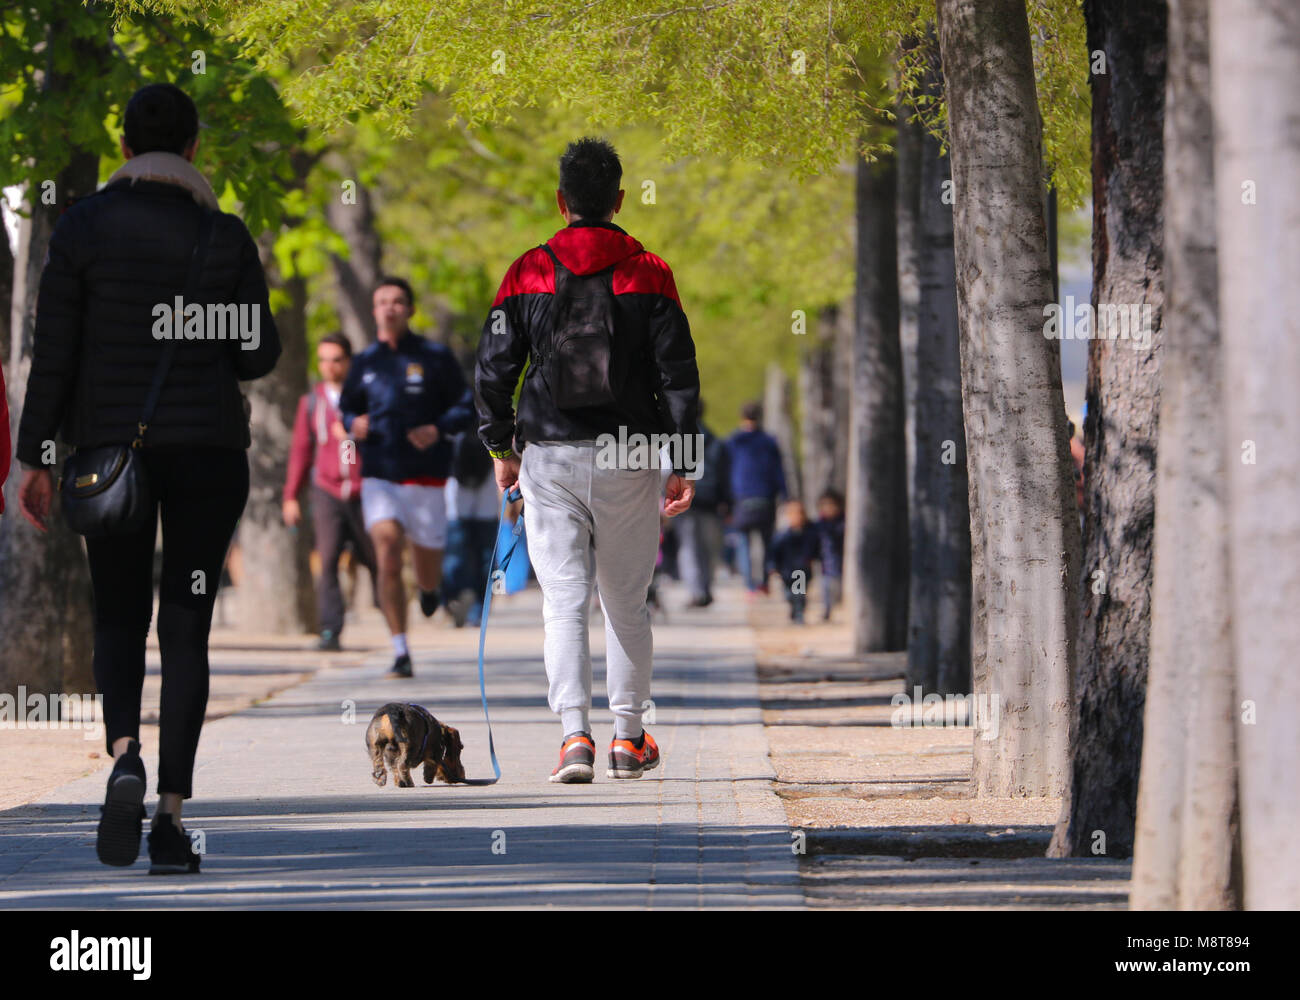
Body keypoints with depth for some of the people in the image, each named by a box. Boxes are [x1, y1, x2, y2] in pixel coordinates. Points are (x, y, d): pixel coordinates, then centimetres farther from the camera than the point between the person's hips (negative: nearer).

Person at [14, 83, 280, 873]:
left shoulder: (83, 229, -5)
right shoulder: (224, 235, -4)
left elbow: (53, 353, -5)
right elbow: (260, 354, -1)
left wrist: (35, 459, 0)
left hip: (110, 447, 0)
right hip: (209, 447, 0)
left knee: (120, 619, 12)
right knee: (187, 626, 5)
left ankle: (125, 756, -17)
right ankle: (173, 812, -4)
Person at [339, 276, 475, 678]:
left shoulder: (435, 357, 0)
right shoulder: (365, 362, 7)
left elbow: (466, 407, 2)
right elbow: (347, 408, 19)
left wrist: (439, 429, -17)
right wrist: (354, 424, -5)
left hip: (425, 475, -1)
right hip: (379, 476, 1)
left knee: (426, 565, 8)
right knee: (387, 554, -16)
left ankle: (430, 588, 49)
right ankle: (400, 653, -13)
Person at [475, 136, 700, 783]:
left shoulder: (528, 273, 1)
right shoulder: (648, 274, 0)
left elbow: (493, 367, 2)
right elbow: (676, 373, -2)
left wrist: (500, 449, 13)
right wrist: (681, 463, 2)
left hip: (550, 461, 0)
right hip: (629, 461, 1)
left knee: (564, 601, -1)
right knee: (626, 604, 13)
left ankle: (575, 734, -15)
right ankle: (628, 739, 18)